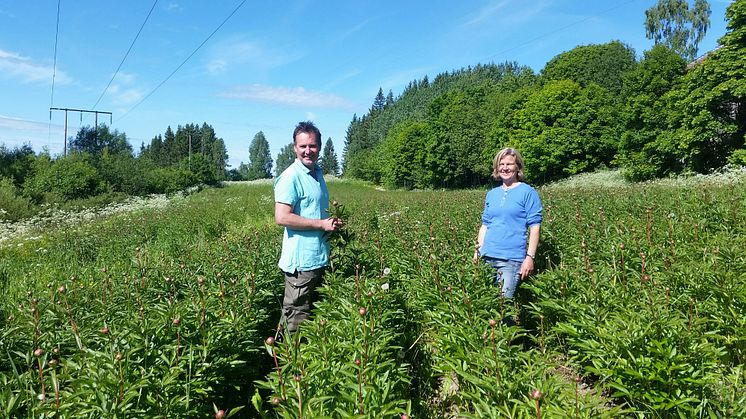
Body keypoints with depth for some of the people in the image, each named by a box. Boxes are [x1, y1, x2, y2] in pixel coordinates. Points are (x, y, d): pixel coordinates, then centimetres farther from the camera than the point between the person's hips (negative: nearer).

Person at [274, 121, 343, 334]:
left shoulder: (318, 173, 13)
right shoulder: (291, 177, -15)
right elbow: (282, 217, -23)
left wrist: (333, 221, 5)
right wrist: (322, 224, -18)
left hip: (319, 258, 9)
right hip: (301, 259, -9)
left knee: (313, 313, 20)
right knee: (296, 319, 0)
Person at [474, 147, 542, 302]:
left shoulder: (528, 192, -1)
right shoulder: (491, 194, 15)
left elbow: (534, 227, -5)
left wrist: (530, 257, -11)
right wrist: (477, 251, 11)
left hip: (511, 259, -5)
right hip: (487, 257, 5)